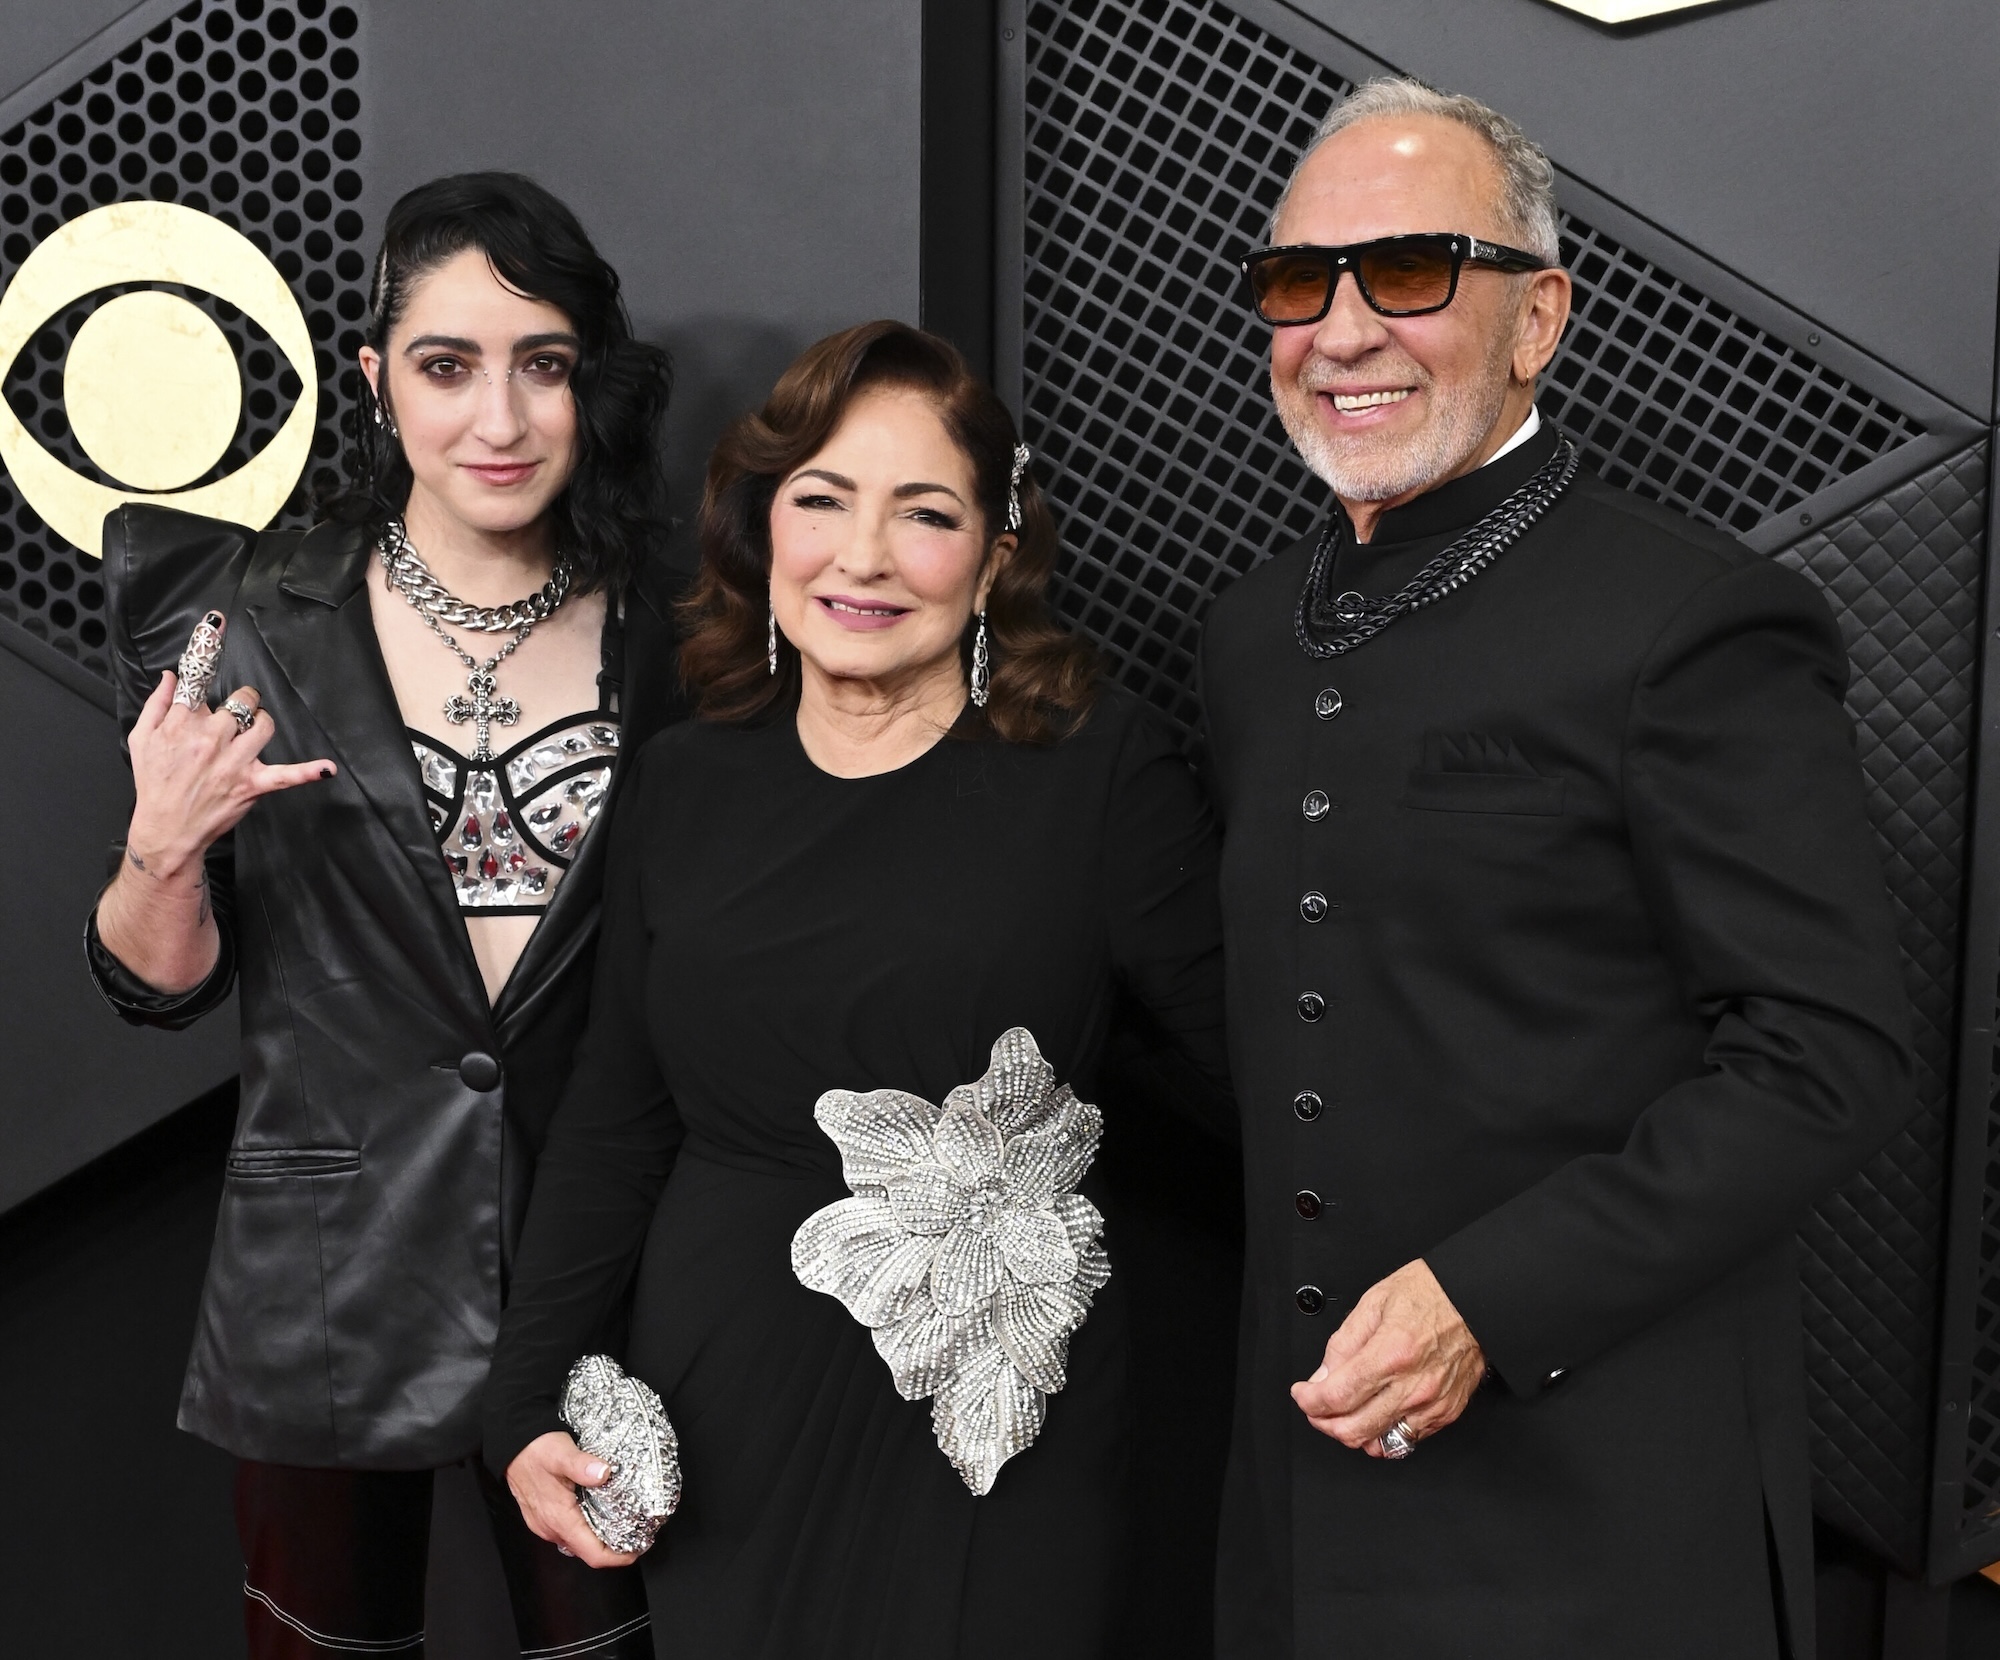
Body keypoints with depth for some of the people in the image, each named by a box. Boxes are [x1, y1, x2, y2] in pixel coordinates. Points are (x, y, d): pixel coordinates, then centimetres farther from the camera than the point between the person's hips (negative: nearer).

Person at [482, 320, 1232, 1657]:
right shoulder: (687, 784, 3)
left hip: (997, 1440, -3)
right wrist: (529, 1402, 8)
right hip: (722, 1436, 4)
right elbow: (613, 1121, 9)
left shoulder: (1107, 771, -10)